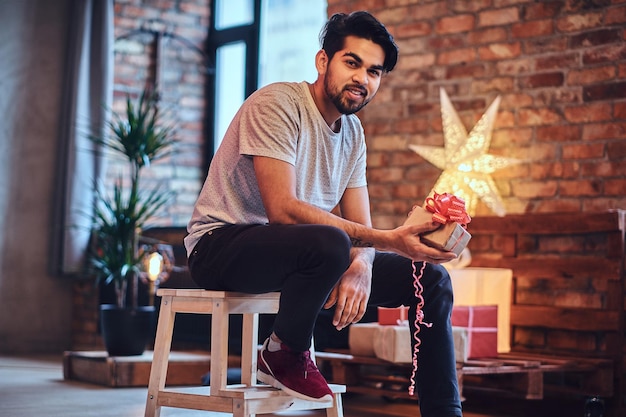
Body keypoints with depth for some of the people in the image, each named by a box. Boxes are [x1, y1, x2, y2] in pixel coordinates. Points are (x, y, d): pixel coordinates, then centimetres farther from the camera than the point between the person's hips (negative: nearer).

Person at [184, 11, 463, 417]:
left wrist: (361, 265, -21)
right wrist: (389, 240, -32)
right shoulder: (276, 104, -17)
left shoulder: (353, 132, 9)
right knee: (330, 242, -39)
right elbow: (283, 210, -28)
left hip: (301, 254, 8)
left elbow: (360, 226, 5)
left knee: (431, 278, 0)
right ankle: (285, 354, -12)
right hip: (223, 244, -8)